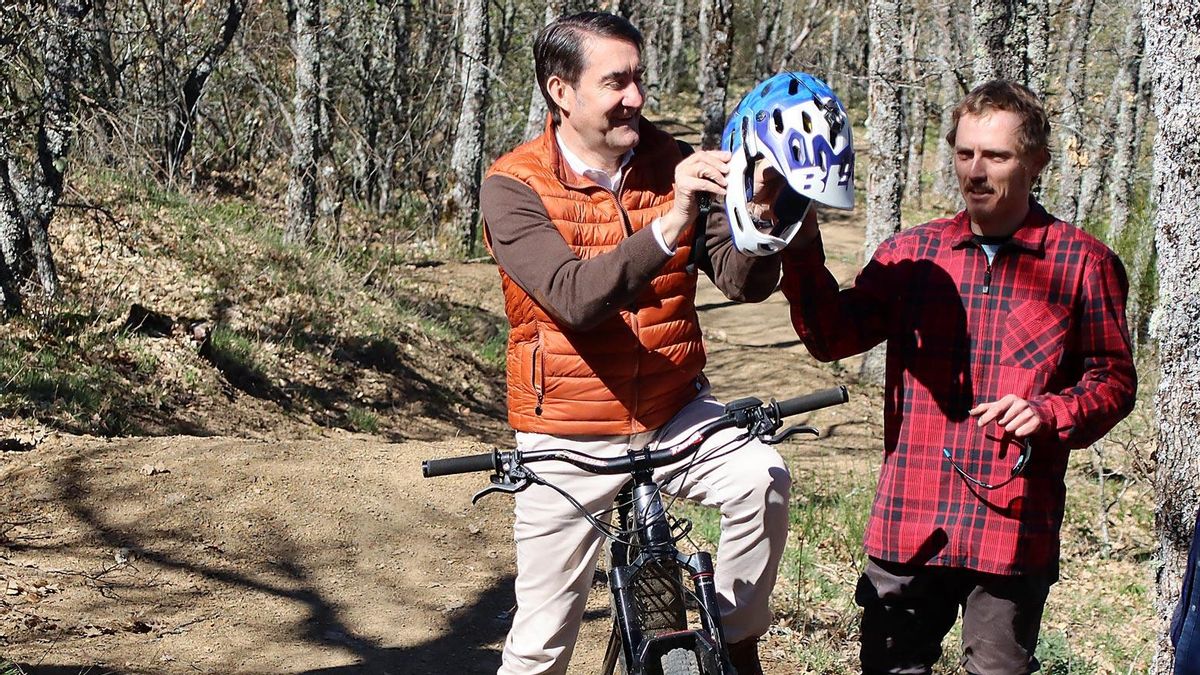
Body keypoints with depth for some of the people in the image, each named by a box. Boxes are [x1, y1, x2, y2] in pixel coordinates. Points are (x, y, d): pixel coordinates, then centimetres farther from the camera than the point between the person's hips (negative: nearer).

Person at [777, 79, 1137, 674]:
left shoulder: (1082, 263, 2)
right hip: (908, 524, 2)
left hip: (1015, 529, -2)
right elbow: (832, 336, -2)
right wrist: (802, 245, -15)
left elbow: (1114, 379, 3)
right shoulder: (911, 254, 9)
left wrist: (1051, 414, -15)